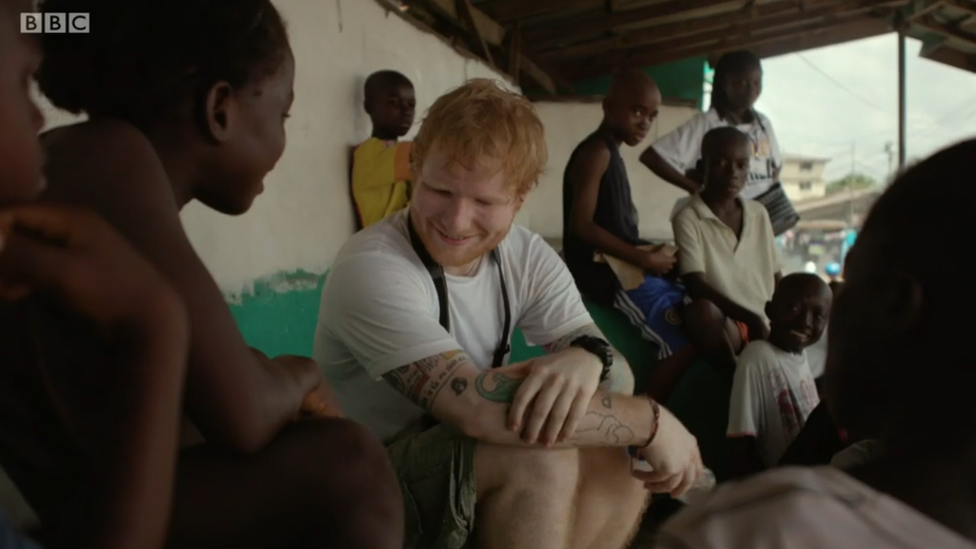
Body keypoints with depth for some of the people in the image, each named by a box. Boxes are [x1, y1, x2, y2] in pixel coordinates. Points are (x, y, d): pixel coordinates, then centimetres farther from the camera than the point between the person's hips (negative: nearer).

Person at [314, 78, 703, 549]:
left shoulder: (528, 259, -4)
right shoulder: (370, 269, -24)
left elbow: (619, 378, -10)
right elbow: (474, 408, -35)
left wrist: (589, 358, -35)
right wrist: (651, 420, -27)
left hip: (475, 476, 6)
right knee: (541, 459, -28)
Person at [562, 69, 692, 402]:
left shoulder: (610, 154, 19)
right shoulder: (596, 152, -11)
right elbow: (581, 225, -20)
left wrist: (650, 254, 2)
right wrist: (645, 258, -17)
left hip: (622, 265, 10)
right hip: (606, 268, -10)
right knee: (684, 341, -16)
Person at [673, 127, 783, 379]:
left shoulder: (759, 214, 13)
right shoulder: (688, 219, -5)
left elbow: (776, 279, 16)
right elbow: (696, 286, -15)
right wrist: (750, 319, -25)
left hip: (766, 325, 5)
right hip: (724, 325, -5)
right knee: (701, 310, -37)